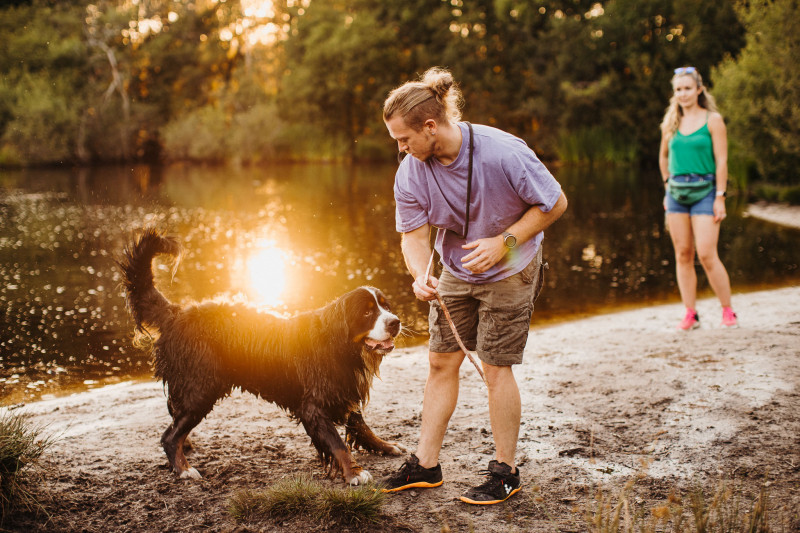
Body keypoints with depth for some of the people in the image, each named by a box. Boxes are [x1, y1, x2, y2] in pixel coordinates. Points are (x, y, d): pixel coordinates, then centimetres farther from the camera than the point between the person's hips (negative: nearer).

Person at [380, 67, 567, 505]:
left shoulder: (503, 153, -29)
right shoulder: (410, 174, -16)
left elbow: (554, 203, -18)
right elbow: (414, 235, -11)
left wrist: (504, 243, -26)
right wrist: (420, 275, -32)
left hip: (509, 270, -5)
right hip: (456, 270, 5)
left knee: (495, 367, -3)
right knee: (441, 361, 6)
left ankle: (505, 471, 13)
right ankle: (426, 464, 18)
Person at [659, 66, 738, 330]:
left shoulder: (713, 120, -2)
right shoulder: (671, 122, 10)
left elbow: (721, 161, -5)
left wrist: (720, 197, -11)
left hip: (704, 191, -4)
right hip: (676, 191, 4)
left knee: (707, 254, -11)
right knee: (683, 255, 3)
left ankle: (728, 311, 4)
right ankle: (690, 314, 10)